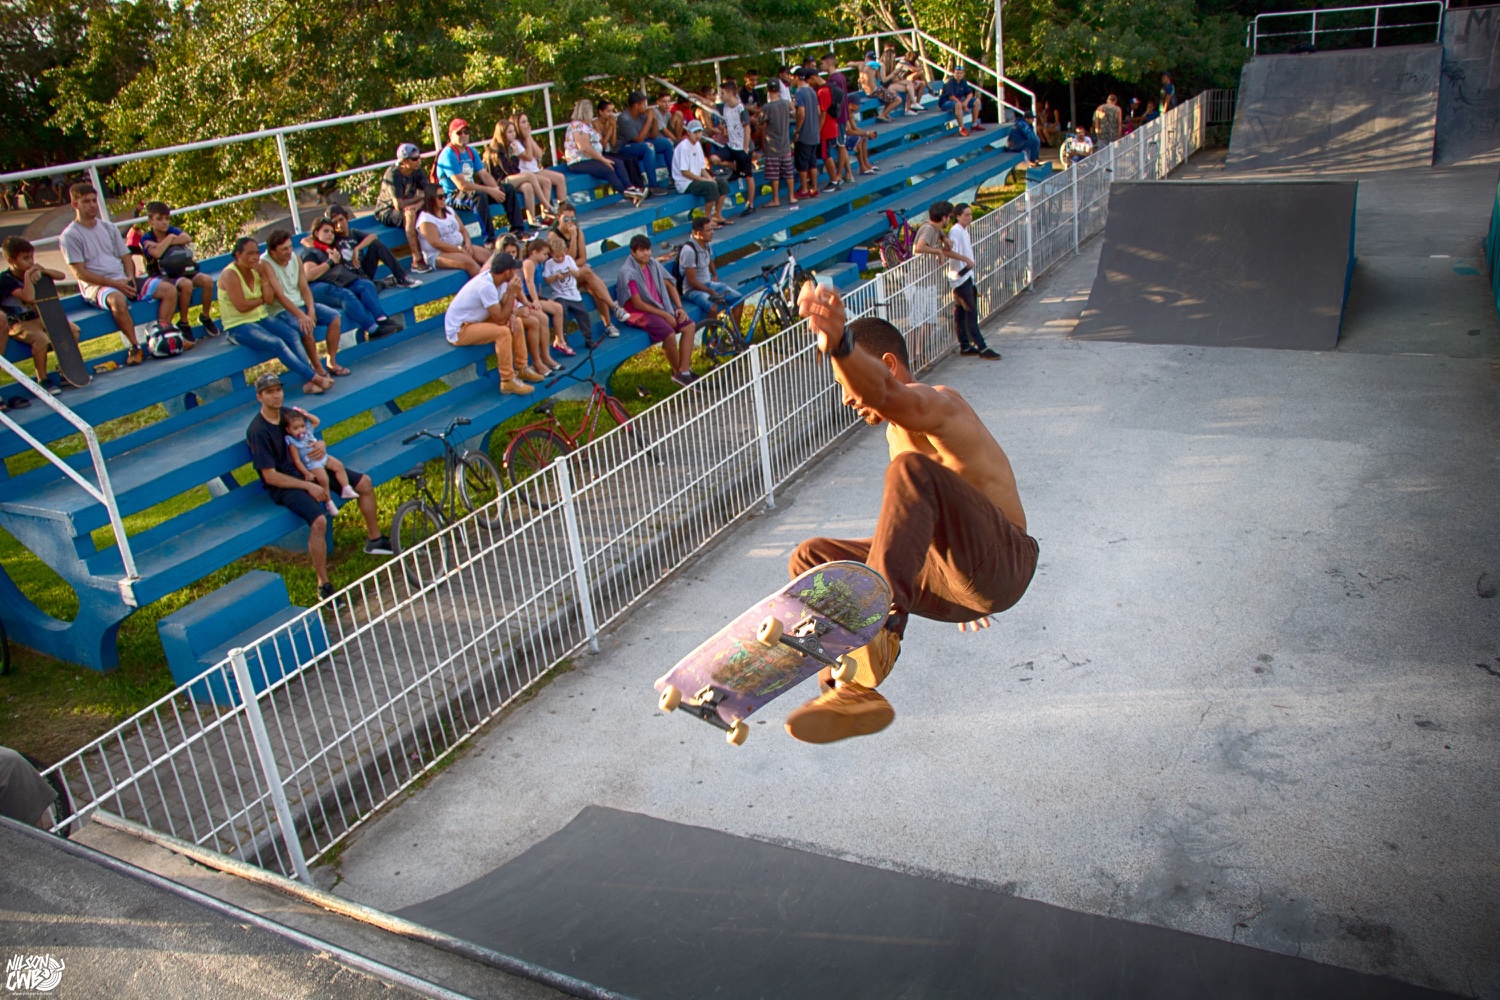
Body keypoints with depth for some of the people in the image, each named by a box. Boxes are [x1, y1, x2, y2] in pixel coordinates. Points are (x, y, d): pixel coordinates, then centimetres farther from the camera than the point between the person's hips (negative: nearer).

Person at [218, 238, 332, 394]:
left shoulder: (256, 270, 8)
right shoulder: (229, 274, -12)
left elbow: (270, 300, 1)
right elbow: (242, 306, -19)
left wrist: (263, 277, -9)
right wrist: (262, 300, -3)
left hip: (261, 319, 7)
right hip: (238, 327, -7)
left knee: (292, 335, -19)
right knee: (276, 343, -28)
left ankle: (308, 382, -28)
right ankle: (313, 377, -27)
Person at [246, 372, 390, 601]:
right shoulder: (258, 431, -19)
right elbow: (270, 476, -20)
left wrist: (320, 444, -6)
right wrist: (308, 486, -22)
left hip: (308, 469, 8)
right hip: (283, 484, -8)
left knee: (364, 482, 4)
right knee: (319, 521, -32)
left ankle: (374, 540, 21)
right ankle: (323, 585, -20)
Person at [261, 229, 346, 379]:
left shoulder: (296, 258, 2)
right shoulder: (265, 264, -18)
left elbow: (304, 288, 2)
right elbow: (279, 295, -24)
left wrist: (311, 309, -16)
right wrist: (301, 316, -33)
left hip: (301, 304, 7)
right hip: (280, 310, -7)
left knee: (335, 317, -8)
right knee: (306, 327, -32)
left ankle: (332, 362, -2)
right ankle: (317, 367, -15)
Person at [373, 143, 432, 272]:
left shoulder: (417, 171, -4)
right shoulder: (392, 175, -24)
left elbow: (426, 195, -9)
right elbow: (399, 205, -31)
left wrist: (418, 204, -31)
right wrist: (419, 197, -18)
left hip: (408, 207, 7)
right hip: (386, 212, -6)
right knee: (410, 213, -37)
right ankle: (416, 261, -40)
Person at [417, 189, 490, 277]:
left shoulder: (449, 211, 13)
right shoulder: (425, 219, -11)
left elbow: (463, 230, 14)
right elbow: (436, 243, -20)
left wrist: (468, 244, -8)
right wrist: (460, 249, -20)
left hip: (459, 247, 8)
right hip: (437, 256, -8)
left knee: (486, 254, -12)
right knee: (468, 261, -32)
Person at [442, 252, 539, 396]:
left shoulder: (494, 277, -3)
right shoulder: (486, 286, -30)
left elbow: (504, 305, 8)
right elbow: (500, 319, -26)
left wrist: (511, 315, -13)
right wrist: (512, 293, -25)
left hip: (474, 320, 10)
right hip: (458, 331, -10)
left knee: (516, 323, 6)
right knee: (503, 332, -28)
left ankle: (521, 369, 14)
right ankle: (507, 381, -21)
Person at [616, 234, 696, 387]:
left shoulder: (653, 264, 4)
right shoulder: (628, 272, -17)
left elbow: (669, 286, 13)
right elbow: (638, 304, -19)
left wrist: (679, 308, -1)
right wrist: (664, 315, -17)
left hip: (660, 307, 8)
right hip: (640, 313, -8)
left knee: (689, 326, -8)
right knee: (669, 334, -29)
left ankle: (685, 371, -9)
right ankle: (677, 372, -6)